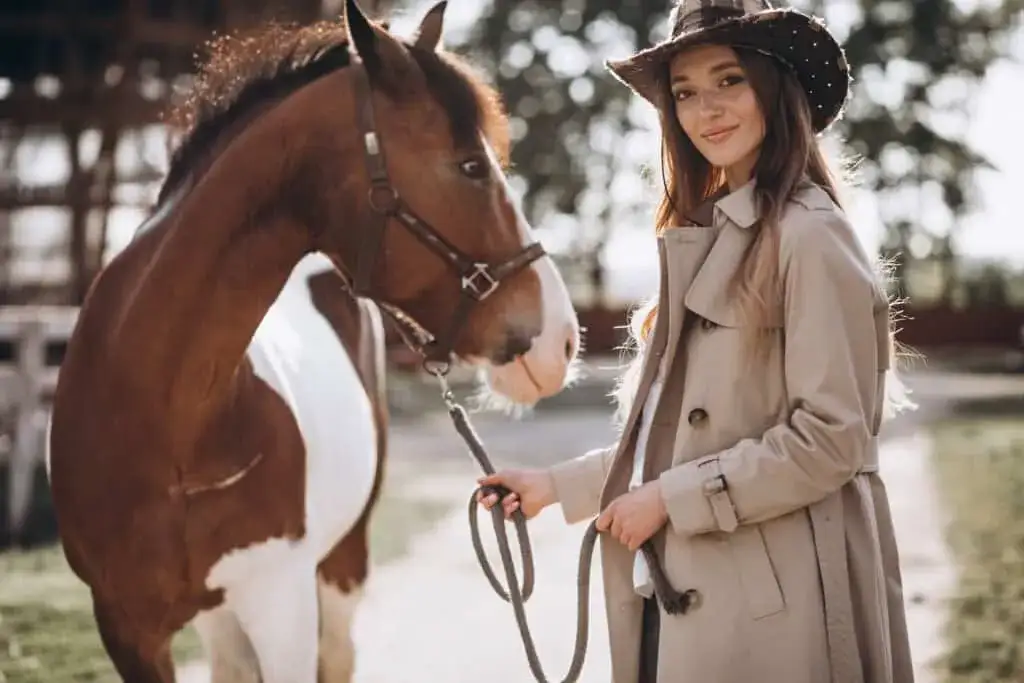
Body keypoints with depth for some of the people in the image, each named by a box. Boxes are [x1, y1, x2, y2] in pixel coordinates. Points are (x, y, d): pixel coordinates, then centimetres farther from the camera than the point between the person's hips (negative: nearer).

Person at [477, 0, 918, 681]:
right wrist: (557, 486, 15)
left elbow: (831, 438, -18)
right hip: (677, 589, 8)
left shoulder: (809, 235, -12)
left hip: (768, 604, -8)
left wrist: (671, 498, -15)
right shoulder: (705, 236, 14)